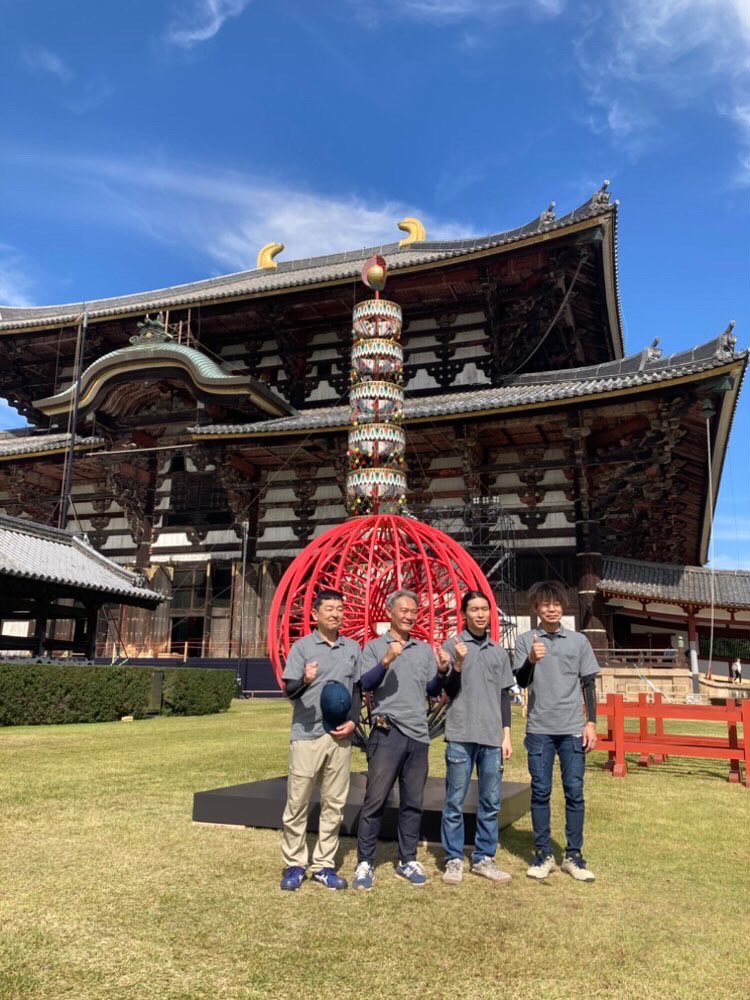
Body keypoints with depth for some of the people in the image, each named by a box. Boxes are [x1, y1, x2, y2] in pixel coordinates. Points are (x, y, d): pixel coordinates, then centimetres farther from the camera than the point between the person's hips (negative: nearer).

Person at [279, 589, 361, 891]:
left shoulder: (352, 648, 8)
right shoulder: (302, 646, -2)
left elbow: (357, 690, 14)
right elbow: (289, 690, -8)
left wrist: (353, 720, -1)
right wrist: (305, 681, -30)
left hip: (340, 737, 4)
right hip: (306, 735, -3)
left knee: (334, 804, 8)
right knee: (297, 803, 2)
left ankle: (324, 865, 19)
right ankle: (294, 865, 15)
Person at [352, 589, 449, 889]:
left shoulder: (425, 650, 16)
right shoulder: (374, 647, 4)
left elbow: (432, 692, 15)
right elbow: (364, 684, -9)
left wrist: (442, 673, -5)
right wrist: (386, 661, -24)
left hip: (418, 734, 4)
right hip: (387, 732, -4)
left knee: (413, 802, 9)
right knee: (375, 799, -3)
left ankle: (407, 861, 20)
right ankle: (365, 862, 6)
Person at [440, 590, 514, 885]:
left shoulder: (499, 651, 12)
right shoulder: (452, 646, -1)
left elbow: (504, 696, 15)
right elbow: (448, 691, -4)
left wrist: (506, 736, 10)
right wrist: (458, 665, -21)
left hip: (492, 738, 4)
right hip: (460, 736, -4)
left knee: (491, 803, 8)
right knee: (455, 802, 2)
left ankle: (483, 858, 20)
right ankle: (453, 860, 13)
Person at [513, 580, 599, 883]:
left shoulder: (579, 641, 5)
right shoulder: (526, 640, 2)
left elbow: (588, 685, 8)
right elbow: (521, 681, -6)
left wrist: (591, 723, 1)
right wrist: (531, 660, -26)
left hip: (572, 728, 1)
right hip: (539, 728, -1)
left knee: (574, 792, 3)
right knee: (540, 792, 5)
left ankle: (573, 856, 14)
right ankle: (543, 854, 15)